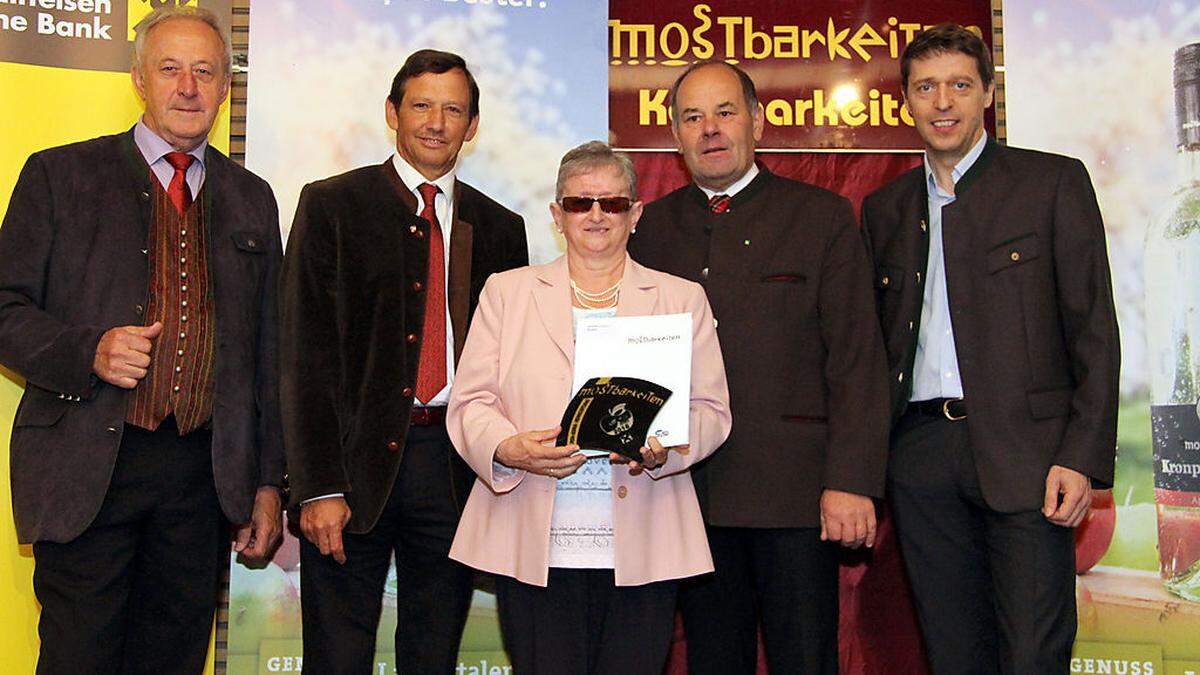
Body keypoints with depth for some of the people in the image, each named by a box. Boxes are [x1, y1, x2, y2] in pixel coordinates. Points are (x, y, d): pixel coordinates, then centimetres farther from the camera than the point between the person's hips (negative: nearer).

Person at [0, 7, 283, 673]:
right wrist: (89, 352, -20)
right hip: (86, 470, -2)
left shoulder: (251, 199, 12)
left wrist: (268, 480, 10)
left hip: (205, 476, 3)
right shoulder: (59, 175, 3)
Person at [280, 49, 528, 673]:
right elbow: (306, 353, -4)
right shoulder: (332, 205, 2)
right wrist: (318, 487, -11)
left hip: (456, 468, 3)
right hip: (356, 462, -2)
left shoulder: (500, 228, 11)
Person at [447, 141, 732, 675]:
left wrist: (665, 448, -13)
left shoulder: (682, 299, 13)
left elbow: (711, 410, 8)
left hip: (642, 552, 1)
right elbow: (470, 403, 6)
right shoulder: (507, 292, 12)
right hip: (533, 549, 0)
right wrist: (509, 449, -15)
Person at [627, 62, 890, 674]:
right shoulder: (652, 228, 11)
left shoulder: (823, 217, 2)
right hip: (692, 497, 3)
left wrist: (850, 482, -11)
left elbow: (857, 360, -3)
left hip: (796, 491, -3)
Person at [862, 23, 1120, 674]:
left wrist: (1082, 457, -10)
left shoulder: (1054, 182, 4)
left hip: (1024, 448, -3)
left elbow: (1093, 329, -1)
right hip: (921, 454, 4)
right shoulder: (885, 207, 16)